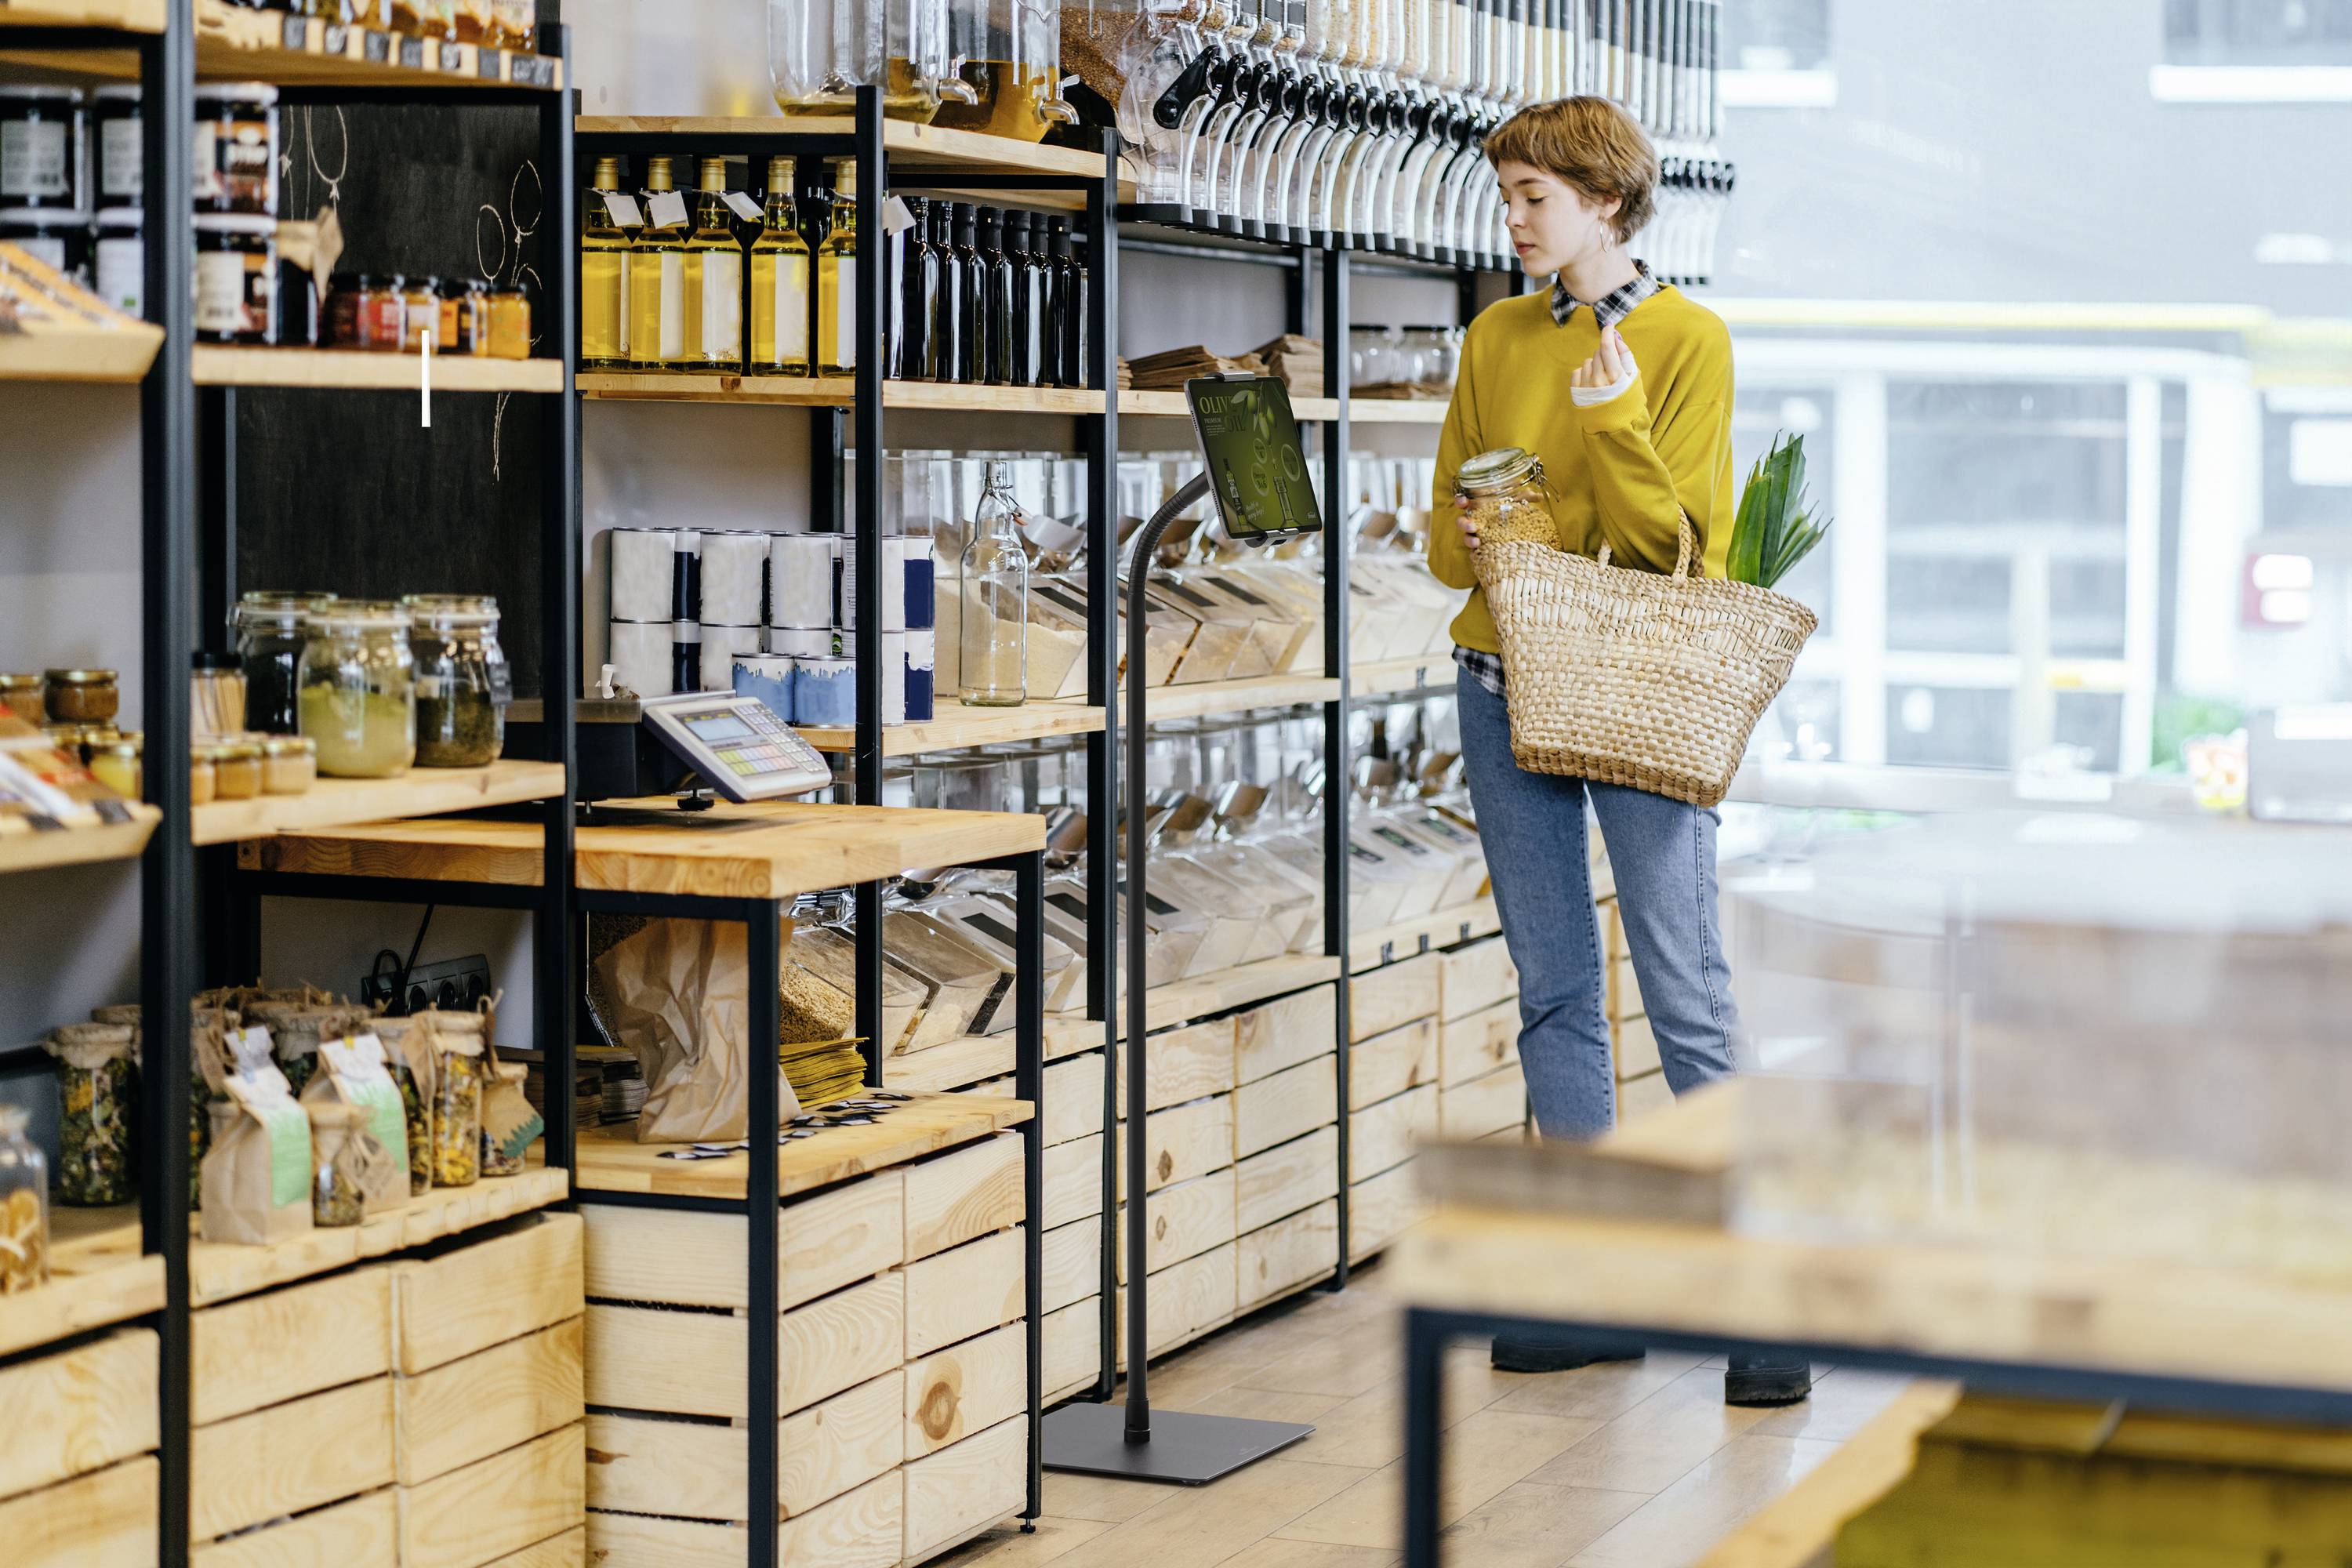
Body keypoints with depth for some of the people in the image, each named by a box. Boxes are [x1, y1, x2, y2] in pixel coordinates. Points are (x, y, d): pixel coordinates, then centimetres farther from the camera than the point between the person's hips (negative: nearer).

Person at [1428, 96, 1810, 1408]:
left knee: (1689, 995, -8)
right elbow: (1449, 527, 14)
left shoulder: (1688, 341, -4)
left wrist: (1614, 417, -20)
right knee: (1555, 994, 7)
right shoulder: (1497, 339, 11)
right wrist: (1480, 542, -8)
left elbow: (1668, 544, -9)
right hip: (1507, 684, 5)